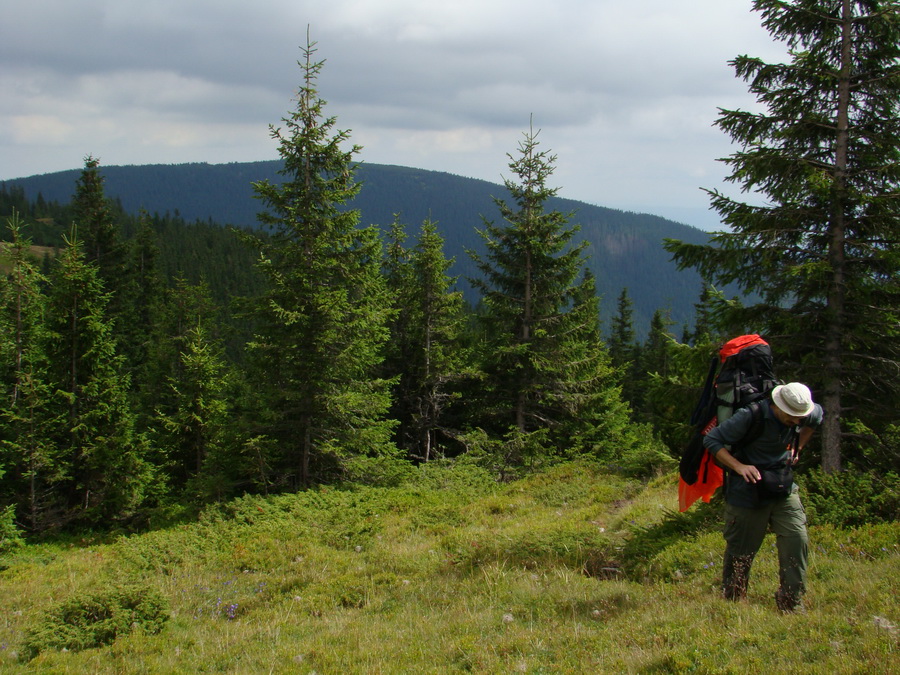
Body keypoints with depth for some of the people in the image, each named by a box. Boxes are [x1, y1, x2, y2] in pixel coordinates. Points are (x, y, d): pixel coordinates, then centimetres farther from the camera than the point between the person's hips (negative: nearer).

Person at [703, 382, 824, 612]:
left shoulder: (805, 413, -6)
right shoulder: (751, 417, -24)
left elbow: (818, 416, 21)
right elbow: (711, 440, -18)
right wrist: (739, 467, -29)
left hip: (784, 489, 5)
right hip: (748, 492, -4)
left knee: (797, 539, -10)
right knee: (741, 550, 5)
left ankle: (792, 602, 0)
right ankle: (732, 599, 27)